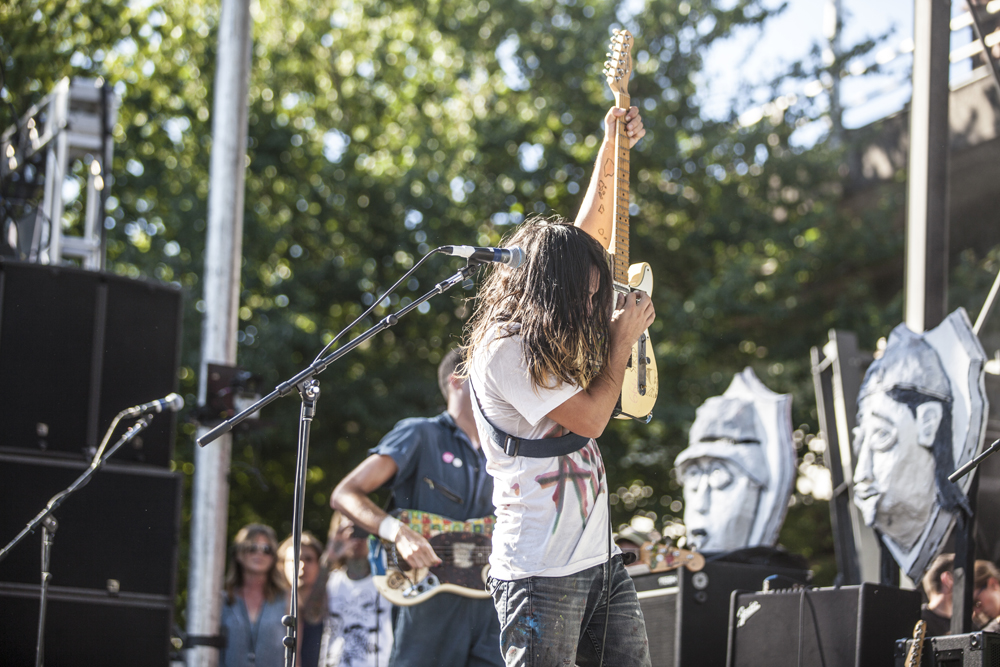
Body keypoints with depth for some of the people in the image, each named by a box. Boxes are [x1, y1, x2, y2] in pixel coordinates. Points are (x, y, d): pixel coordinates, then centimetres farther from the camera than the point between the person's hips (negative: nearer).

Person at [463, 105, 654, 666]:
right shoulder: (505, 350, -13)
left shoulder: (544, 332, 13)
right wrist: (624, 338, -2)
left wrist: (613, 150, 23)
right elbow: (589, 416, -14)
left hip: (601, 559, 9)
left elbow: (590, 235, 25)